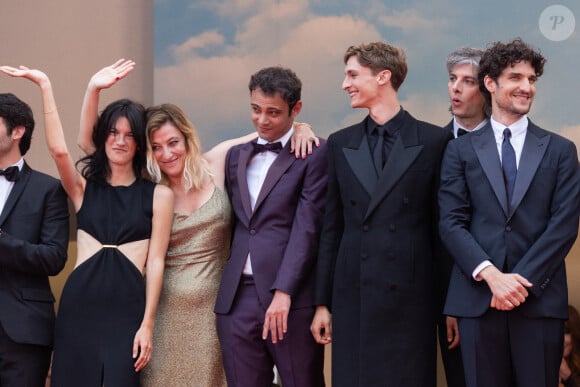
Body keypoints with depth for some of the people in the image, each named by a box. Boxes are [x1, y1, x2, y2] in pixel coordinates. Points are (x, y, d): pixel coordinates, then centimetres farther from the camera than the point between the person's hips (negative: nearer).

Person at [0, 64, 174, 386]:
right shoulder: (84, 187, 10)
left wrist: (148, 324, -5)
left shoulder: (158, 194, 5)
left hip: (127, 309, -2)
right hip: (78, 305, 2)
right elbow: (58, 150, -9)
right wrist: (45, 85, -11)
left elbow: (155, 261, 1)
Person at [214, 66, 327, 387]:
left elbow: (307, 227, -10)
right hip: (236, 299, 5)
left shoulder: (315, 153, -1)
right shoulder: (236, 155, 18)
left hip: (291, 299, -5)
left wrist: (283, 292, -17)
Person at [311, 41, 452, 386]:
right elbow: (332, 228, 12)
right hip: (352, 295, 3)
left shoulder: (434, 141, 0)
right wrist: (323, 302, 9)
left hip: (410, 297, -3)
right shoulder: (340, 144, 11)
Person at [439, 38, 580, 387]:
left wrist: (521, 280, -10)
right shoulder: (461, 150, 9)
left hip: (540, 298, 0)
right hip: (478, 296, 0)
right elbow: (451, 223, 1)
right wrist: (491, 275, -13)